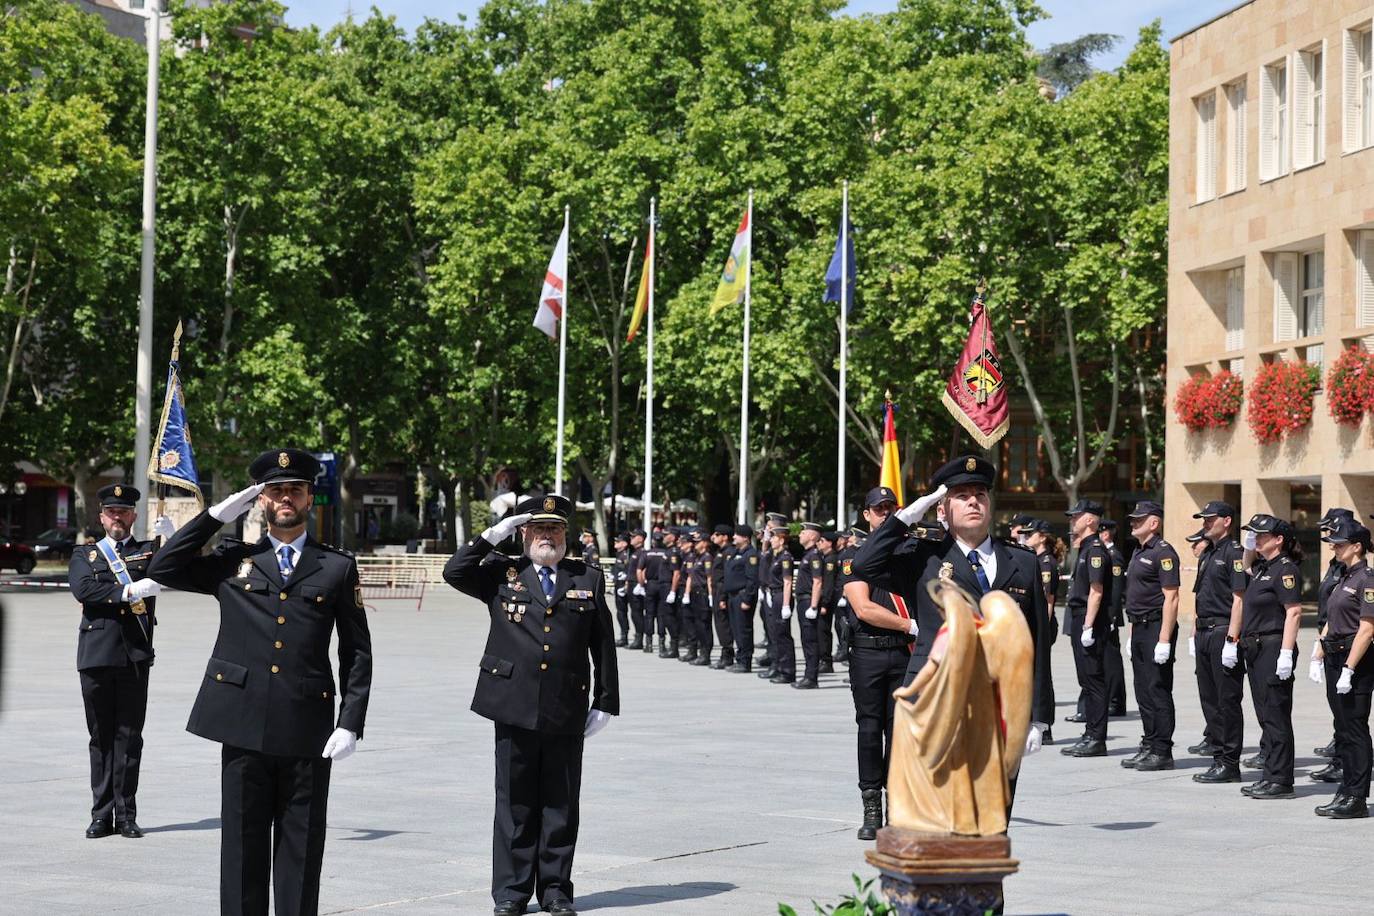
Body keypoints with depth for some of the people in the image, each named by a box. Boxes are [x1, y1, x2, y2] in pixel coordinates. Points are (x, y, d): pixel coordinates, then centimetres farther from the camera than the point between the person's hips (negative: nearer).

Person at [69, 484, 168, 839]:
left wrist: (167, 536, -26)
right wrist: (128, 591, -15)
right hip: (97, 656, 1)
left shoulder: (149, 552, 13)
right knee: (101, 737, 5)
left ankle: (126, 815, 4)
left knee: (129, 736, 0)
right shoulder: (84, 555, 14)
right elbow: (82, 589, -6)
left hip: (135, 657, -1)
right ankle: (102, 814, 9)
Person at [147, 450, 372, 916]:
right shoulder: (232, 562, 12)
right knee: (243, 846, 5)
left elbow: (357, 653, 6)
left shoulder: (337, 567, 8)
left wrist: (350, 723, -4)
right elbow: (163, 568, 4)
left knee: (301, 851, 4)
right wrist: (217, 515, 2)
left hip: (306, 730, -1)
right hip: (243, 724, 1)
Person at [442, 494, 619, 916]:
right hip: (514, 707, -1)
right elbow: (454, 572, -8)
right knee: (515, 803, 4)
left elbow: (603, 646, 9)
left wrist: (605, 702, 5)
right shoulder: (501, 575, 8)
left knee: (561, 805, 5)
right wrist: (493, 535, -7)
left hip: (567, 711, 1)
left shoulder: (588, 579, 10)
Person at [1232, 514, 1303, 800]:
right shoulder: (1262, 568, 15)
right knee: (1265, 715, 12)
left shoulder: (1285, 569, -13)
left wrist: (1286, 653, -25)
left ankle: (1280, 781, -4)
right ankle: (1271, 776, 17)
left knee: (1276, 716, -7)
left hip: (1274, 649, -10)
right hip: (1255, 649, 10)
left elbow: (1294, 612, -20)